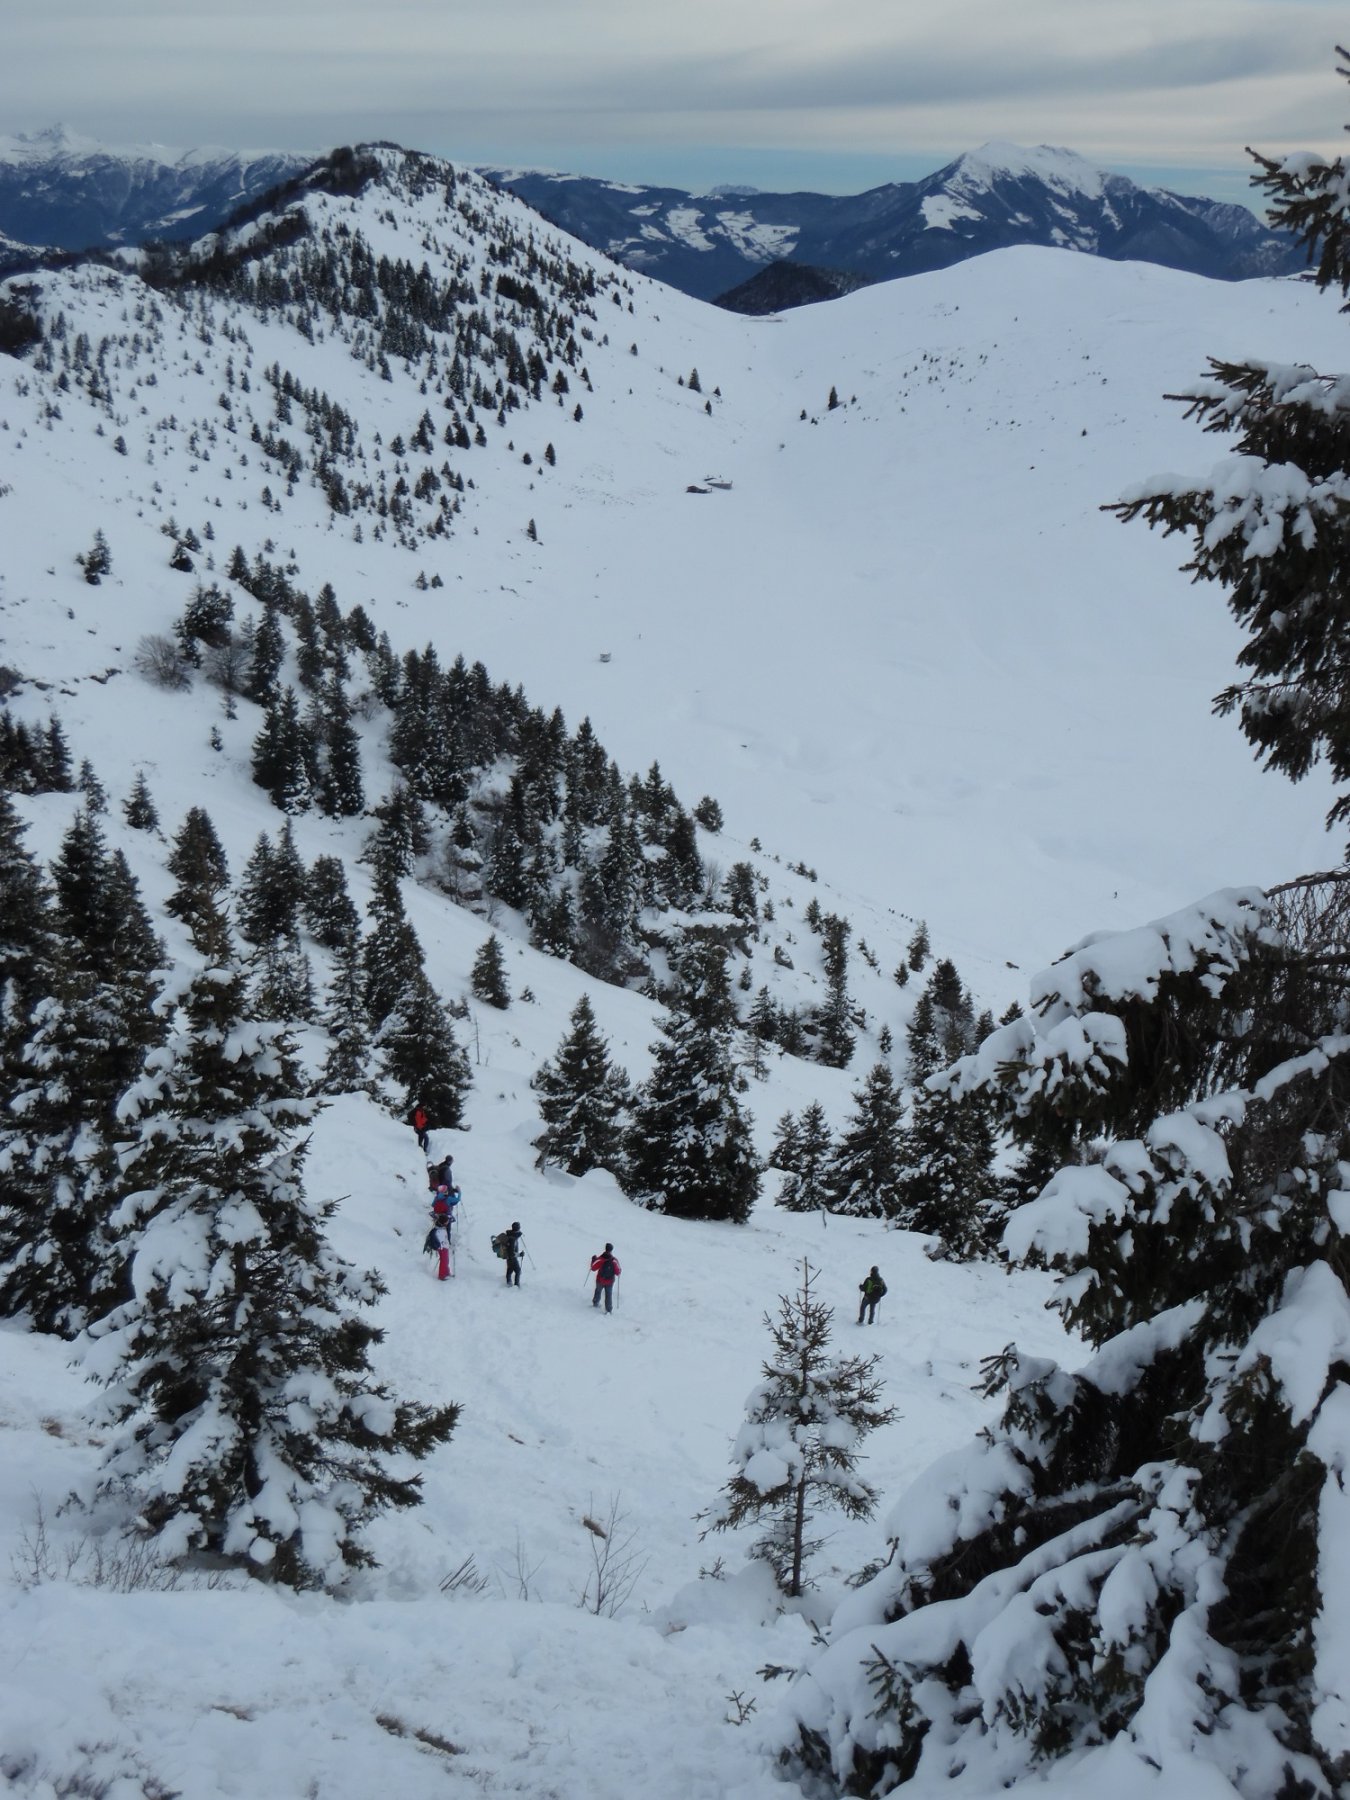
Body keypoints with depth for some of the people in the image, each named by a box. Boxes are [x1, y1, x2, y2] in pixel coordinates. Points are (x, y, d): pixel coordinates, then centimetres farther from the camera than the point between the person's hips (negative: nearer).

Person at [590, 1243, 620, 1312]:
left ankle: (595, 1303, 45)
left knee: (598, 1291, 28)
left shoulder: (601, 1259, -22)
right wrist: (620, 1270, 8)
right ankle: (609, 1309, 13)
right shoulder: (614, 1260, -20)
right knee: (608, 1295, 13)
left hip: (600, 1280, 0)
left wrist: (593, 1260, 2)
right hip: (609, 1281, 0)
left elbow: (593, 1268, -13)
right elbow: (617, 1272, -15)